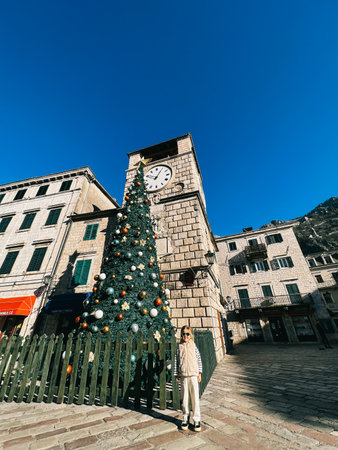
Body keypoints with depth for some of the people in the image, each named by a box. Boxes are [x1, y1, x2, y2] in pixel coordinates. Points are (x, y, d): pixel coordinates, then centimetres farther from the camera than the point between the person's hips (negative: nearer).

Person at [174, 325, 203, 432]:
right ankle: (185, 419, 28)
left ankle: (197, 420, 20)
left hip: (193, 375, 0)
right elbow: (176, 361, 3)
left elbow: (199, 360, 4)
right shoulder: (179, 347, -2)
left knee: (195, 398, 4)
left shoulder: (194, 346, -2)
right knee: (184, 398, 10)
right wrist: (176, 374, 4)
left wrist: (199, 373, 3)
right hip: (183, 376, 1)